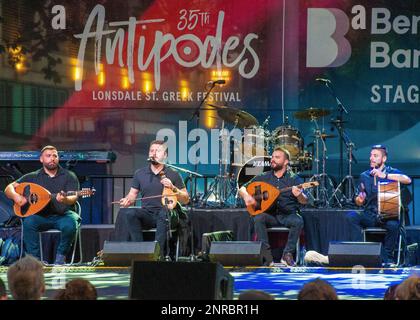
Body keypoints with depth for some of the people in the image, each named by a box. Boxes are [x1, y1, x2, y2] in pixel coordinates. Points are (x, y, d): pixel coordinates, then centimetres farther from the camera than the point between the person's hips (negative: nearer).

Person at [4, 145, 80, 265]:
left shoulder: (69, 176, 5)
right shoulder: (32, 177, 10)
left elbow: (73, 197, -10)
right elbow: (9, 188, 8)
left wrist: (65, 200, -34)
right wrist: (15, 196, -16)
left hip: (62, 215, -1)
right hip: (40, 216, 1)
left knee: (70, 224, -34)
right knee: (28, 222, -31)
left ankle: (61, 256, -10)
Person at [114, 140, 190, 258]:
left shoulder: (173, 175, 4)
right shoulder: (140, 173, 13)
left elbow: (186, 200, 4)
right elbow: (132, 195, 16)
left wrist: (173, 188, -14)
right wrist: (127, 200, -8)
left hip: (167, 214, -3)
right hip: (146, 214, 3)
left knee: (164, 214, -38)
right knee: (129, 213, -29)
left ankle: (158, 251, -37)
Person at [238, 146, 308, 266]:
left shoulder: (294, 179, -1)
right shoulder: (264, 178, 8)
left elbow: (304, 201, -10)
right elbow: (242, 189, 11)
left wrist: (299, 195, -34)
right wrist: (246, 196, -13)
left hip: (288, 215, -2)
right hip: (270, 215, 2)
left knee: (298, 221, -33)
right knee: (258, 218, -29)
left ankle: (287, 254, -21)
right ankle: (267, 255, -26)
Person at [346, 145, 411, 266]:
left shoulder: (392, 172, 5)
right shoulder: (365, 176, 13)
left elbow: (408, 180, -17)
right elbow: (359, 202, 14)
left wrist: (385, 176, -25)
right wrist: (359, 200, -12)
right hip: (370, 216, 3)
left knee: (393, 224, -36)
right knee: (351, 216, -25)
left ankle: (387, 258, -15)